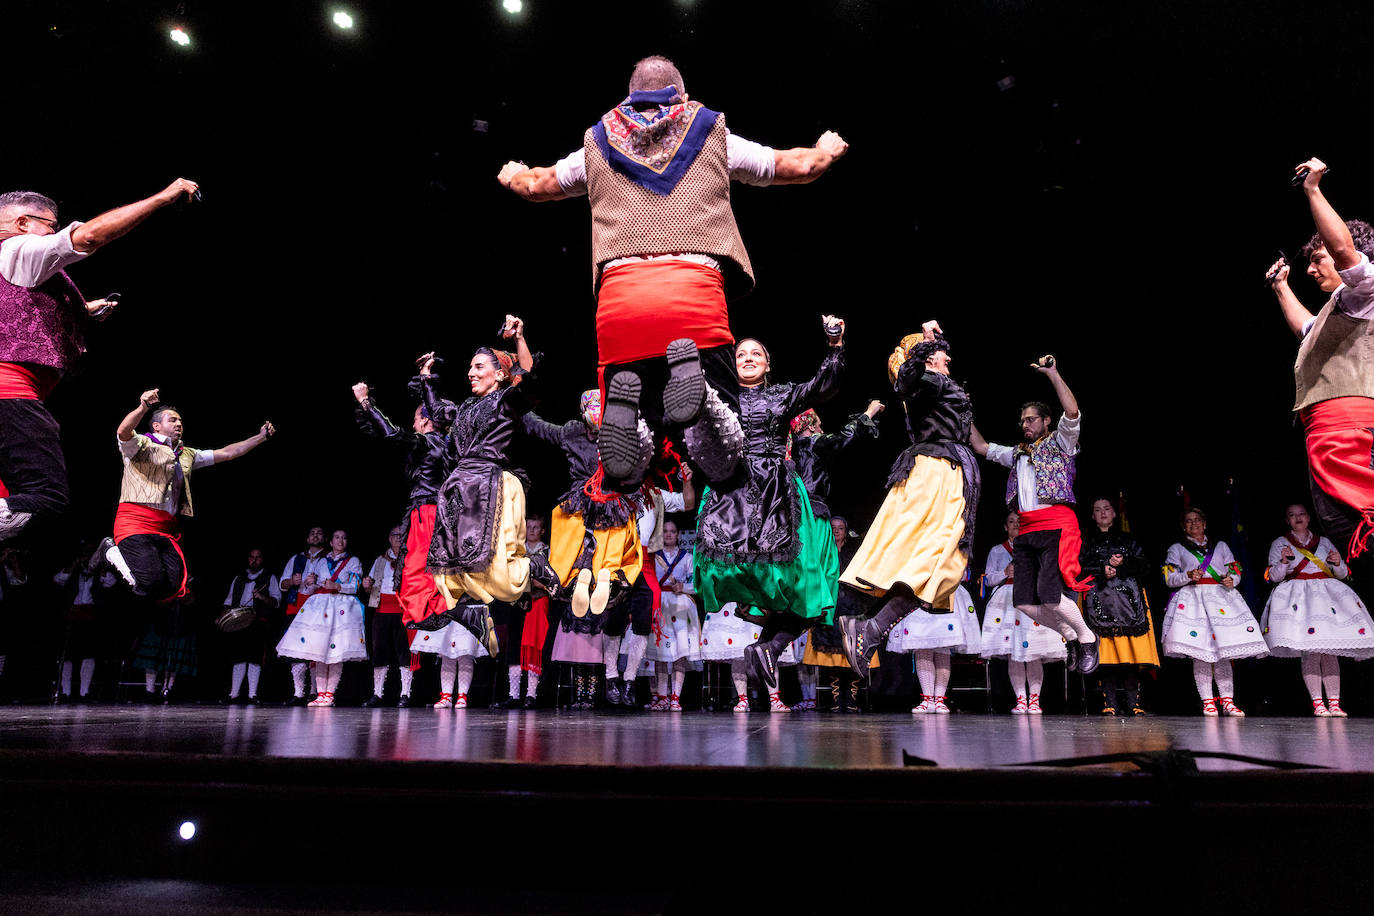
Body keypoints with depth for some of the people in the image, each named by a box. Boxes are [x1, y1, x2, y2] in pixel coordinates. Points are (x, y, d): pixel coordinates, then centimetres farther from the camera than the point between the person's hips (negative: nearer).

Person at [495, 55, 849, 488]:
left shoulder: (598, 144, 26)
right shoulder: (714, 135, 24)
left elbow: (536, 185, 41)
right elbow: (798, 166, 32)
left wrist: (512, 176, 65)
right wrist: (827, 151, 55)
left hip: (619, 291, 1)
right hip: (697, 287, -1)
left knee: (622, 469, 10)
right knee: (721, 461, 4)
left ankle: (625, 398, -27)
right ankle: (690, 374, -30)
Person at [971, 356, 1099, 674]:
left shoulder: (1059, 443, 9)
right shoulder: (1016, 454, 27)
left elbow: (1072, 412, -8)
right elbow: (981, 447, 33)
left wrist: (1052, 373, -8)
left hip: (1056, 527, -6)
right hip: (1026, 532, 7)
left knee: (1049, 594, -21)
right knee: (1025, 602, -2)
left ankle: (1087, 638, 5)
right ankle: (1071, 637, 21)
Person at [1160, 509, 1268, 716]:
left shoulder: (1221, 546, 22)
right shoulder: (1177, 549, 15)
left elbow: (1236, 572, 17)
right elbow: (1170, 579, 7)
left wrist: (1231, 580, -5)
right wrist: (1188, 576, -11)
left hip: (1221, 598, 2)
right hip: (1193, 599, -2)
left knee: (1223, 652, -5)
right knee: (1199, 652, -9)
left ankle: (1227, 700, -1)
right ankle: (1207, 701, -5)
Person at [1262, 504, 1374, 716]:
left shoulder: (1324, 543, 19)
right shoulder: (1279, 543, 10)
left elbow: (1342, 574, 18)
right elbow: (1275, 576, 2)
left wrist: (1338, 563, -4)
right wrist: (1284, 562, -16)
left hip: (1326, 595, 3)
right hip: (1298, 597, -3)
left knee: (1331, 651, -4)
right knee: (1311, 651, -13)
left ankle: (1334, 703, -4)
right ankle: (1317, 703, -13)